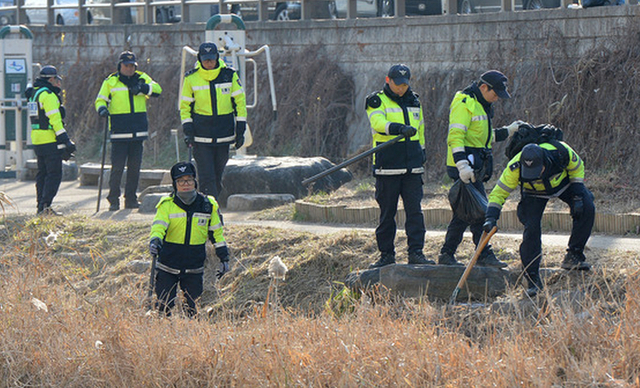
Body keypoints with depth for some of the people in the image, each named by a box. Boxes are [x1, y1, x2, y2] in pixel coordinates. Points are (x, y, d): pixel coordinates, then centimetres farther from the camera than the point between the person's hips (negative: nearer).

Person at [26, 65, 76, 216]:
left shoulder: (34, 93, 16)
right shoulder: (48, 95, -13)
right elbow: (54, 119, -19)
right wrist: (65, 141, -18)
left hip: (37, 140, 9)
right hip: (50, 140, -9)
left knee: (42, 174, 14)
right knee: (54, 174, -8)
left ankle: (41, 206, 15)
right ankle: (45, 205, -16)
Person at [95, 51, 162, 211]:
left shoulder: (141, 78, 11)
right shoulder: (111, 81, 4)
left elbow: (157, 89, 1)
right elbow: (100, 100, 6)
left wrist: (143, 87, -18)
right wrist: (102, 109, -16)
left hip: (138, 131, 3)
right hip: (119, 132, -3)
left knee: (134, 167, 7)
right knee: (117, 167, -8)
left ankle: (131, 199, 16)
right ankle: (113, 200, -2)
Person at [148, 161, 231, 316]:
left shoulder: (208, 205, 2)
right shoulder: (167, 204, -5)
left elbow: (216, 232, 13)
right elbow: (158, 226, -19)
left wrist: (224, 258, 13)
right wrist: (155, 240, -41)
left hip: (194, 269, 2)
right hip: (167, 267, -2)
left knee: (194, 309, 2)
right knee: (165, 307, -4)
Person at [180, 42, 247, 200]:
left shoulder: (229, 75, 1)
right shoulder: (191, 78, -1)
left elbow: (239, 102, 7)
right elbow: (185, 105, 7)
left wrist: (240, 130, 3)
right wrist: (188, 130, -3)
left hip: (224, 133, 2)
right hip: (201, 137, -2)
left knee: (217, 175, 9)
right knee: (207, 177, -9)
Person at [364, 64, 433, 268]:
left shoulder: (414, 102, 16)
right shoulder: (377, 101, -2)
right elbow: (378, 122, -23)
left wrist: (421, 155, 27)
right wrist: (400, 128, -39)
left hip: (412, 167, 4)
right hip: (387, 167, -4)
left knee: (415, 210, -4)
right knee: (387, 212, 1)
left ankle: (416, 252, -4)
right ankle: (386, 254, 8)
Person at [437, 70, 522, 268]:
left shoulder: (481, 104, 19)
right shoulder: (464, 103, -13)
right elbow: (455, 136, -21)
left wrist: (509, 131, 22)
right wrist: (462, 165, -29)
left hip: (475, 167, 10)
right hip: (465, 166, -10)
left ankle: (447, 254, 16)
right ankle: (484, 255, -6)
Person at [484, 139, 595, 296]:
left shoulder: (561, 152, -37)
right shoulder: (515, 168, -37)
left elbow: (577, 167, -13)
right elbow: (499, 193, -24)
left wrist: (577, 196, -17)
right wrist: (491, 217, -37)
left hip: (563, 183, 1)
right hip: (534, 193, -1)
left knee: (587, 208, -20)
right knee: (531, 228, -21)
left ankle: (574, 256, -6)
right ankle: (533, 280, -12)